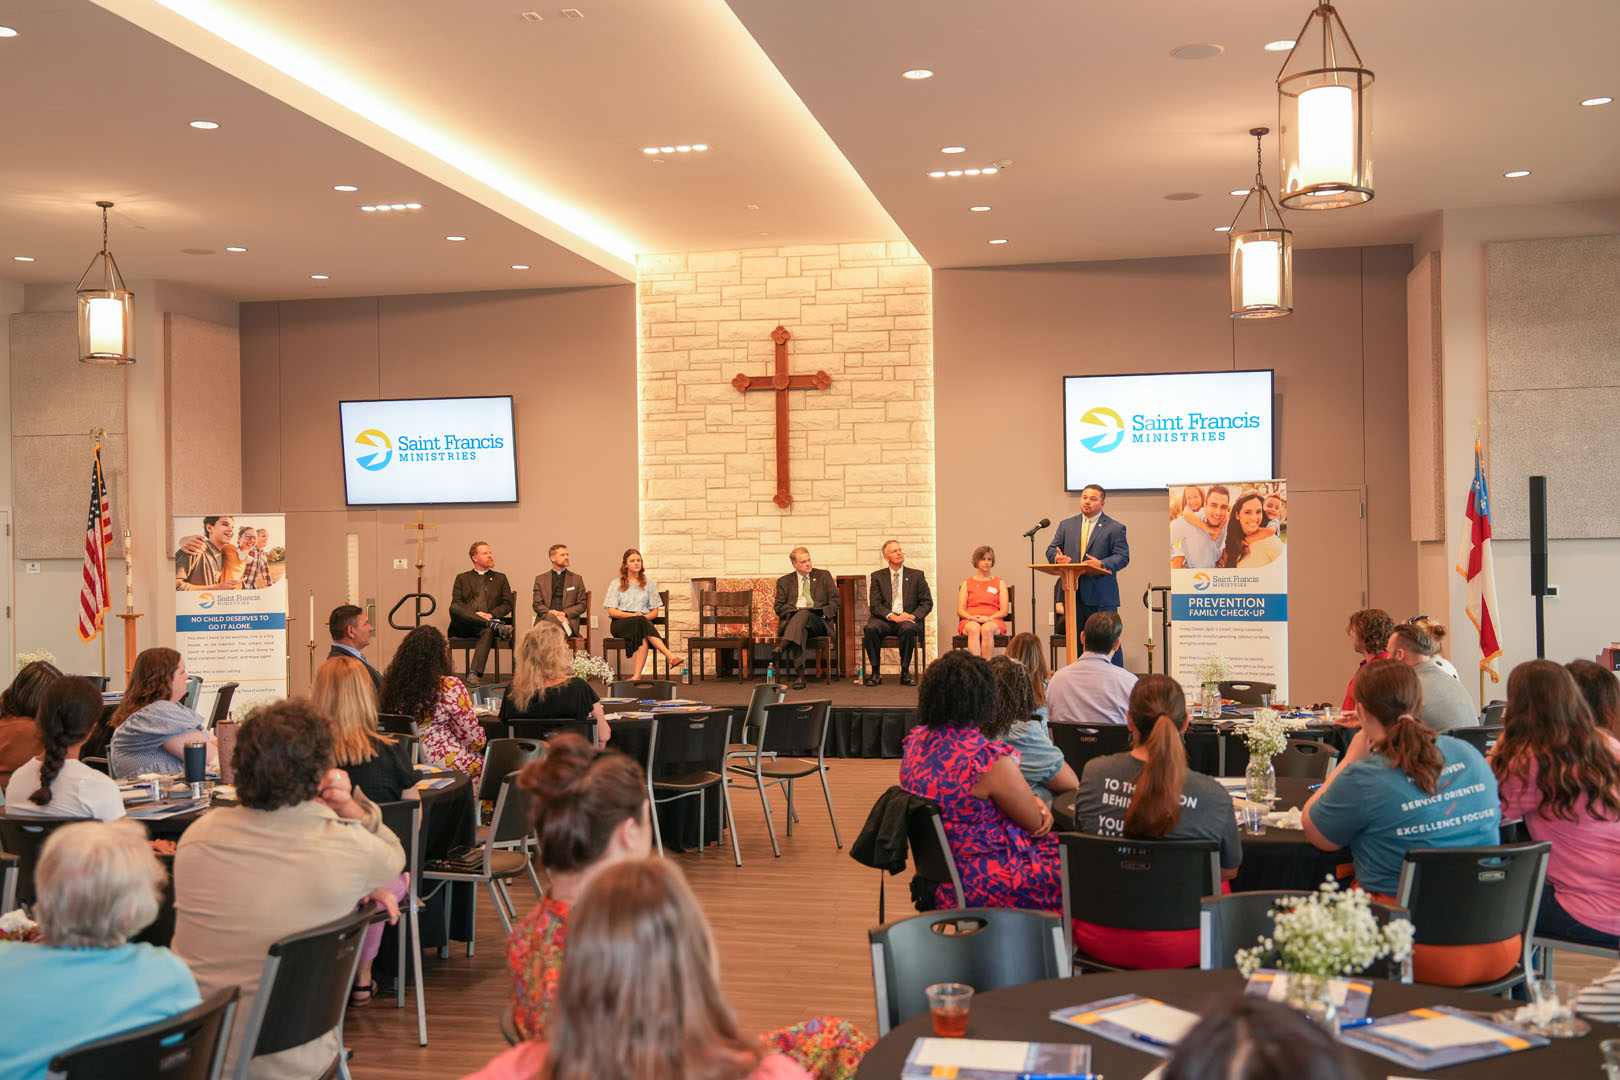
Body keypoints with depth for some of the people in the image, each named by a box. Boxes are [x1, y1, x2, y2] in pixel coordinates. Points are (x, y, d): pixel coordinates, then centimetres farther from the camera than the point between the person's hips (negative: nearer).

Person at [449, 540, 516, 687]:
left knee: (488, 631, -38)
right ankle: (495, 626, -42)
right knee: (453, 610, -33)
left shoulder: (500, 578, 23)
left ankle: (474, 673, -49)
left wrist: (491, 615, -5)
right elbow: (456, 604, 8)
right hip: (464, 625, 1)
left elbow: (508, 604, 14)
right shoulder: (462, 578, 20)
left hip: (488, 620, -1)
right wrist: (474, 614, -11)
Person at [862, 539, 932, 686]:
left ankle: (905, 672, -22)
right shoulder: (877, 576, 12)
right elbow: (874, 605, 2)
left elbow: (927, 603, 7)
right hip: (885, 619, 0)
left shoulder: (917, 575, 13)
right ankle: (875, 672, -20)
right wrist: (891, 616, -16)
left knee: (908, 629, -36)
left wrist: (913, 615, -12)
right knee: (870, 629, -33)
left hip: (907, 619, 0)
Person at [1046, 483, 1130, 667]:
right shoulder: (1066, 525, 16)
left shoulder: (1115, 528, 3)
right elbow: (1051, 549, 11)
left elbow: (1122, 557, -4)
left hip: (1101, 596, -4)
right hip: (1071, 593, 4)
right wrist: (1057, 557, -13)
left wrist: (1102, 564, -23)